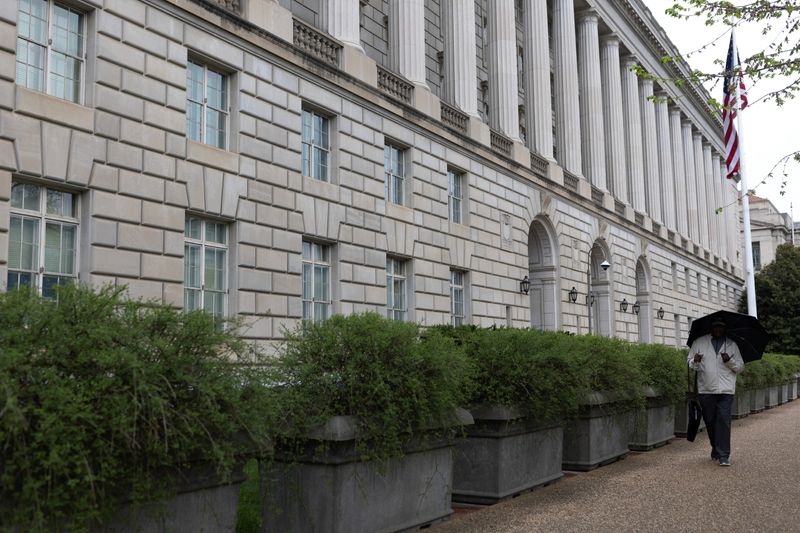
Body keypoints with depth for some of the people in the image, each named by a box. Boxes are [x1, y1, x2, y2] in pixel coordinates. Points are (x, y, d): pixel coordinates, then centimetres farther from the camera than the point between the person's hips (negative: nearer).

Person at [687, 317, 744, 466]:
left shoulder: (732, 345, 11)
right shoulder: (699, 343, 9)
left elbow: (740, 367, 12)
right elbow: (690, 363, 9)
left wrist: (729, 361, -8)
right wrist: (695, 361, -15)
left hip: (726, 390, -1)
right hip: (705, 389, 1)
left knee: (724, 421, -8)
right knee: (710, 421, 9)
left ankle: (723, 456, -5)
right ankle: (716, 448, 31)